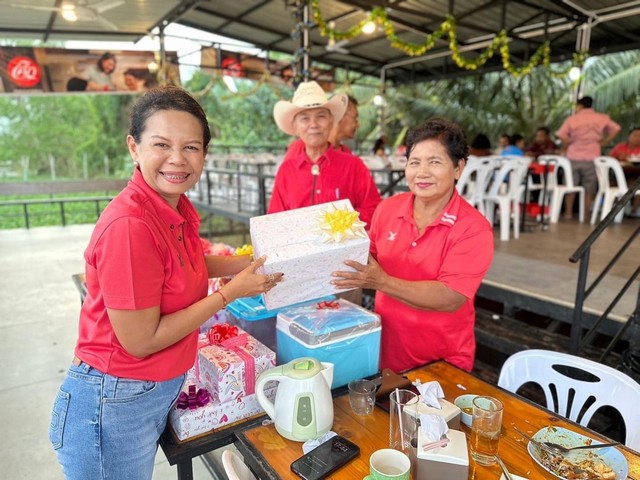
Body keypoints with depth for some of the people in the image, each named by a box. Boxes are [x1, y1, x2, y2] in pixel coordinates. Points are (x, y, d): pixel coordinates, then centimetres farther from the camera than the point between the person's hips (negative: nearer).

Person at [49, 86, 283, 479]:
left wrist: (249, 264, 1)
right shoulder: (129, 225, -29)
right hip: (115, 405, -7)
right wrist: (231, 292, -19)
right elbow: (140, 340, -24)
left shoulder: (178, 207, -5)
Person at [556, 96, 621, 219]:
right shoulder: (601, 118, 5)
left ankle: (568, 213, 14)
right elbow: (615, 129, 0)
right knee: (589, 189, 8)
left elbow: (561, 135, -13)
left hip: (574, 158, -1)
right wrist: (604, 142, 6)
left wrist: (568, 145, 1)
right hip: (592, 158, 1)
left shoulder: (572, 119, -2)